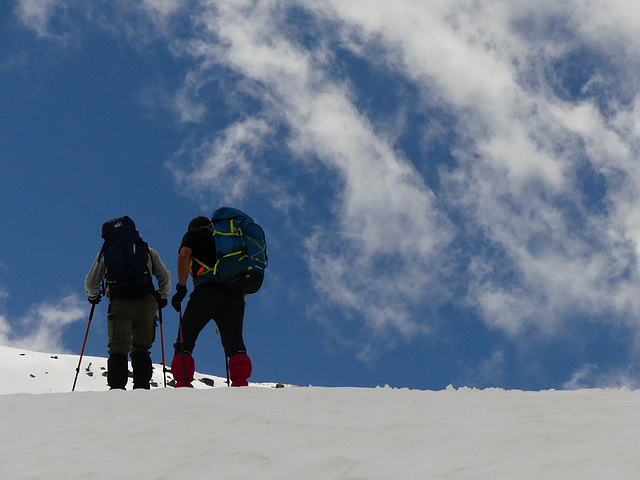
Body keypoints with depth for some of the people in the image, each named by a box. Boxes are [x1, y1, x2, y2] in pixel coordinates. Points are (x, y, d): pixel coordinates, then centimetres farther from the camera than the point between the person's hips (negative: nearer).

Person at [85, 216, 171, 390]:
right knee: (141, 349, 10)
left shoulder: (104, 254, 14)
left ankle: (117, 387, -13)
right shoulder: (148, 251, 16)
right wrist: (162, 298, 29)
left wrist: (93, 297, 36)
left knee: (118, 349, 2)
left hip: (119, 304, -1)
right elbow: (165, 277, 15)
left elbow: (90, 283, 16)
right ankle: (142, 387, -3)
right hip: (146, 302, 1)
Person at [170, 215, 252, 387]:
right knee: (235, 344, 1)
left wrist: (181, 288, -3)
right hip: (234, 296, 4)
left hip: (206, 292, -3)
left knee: (184, 341, 5)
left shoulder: (194, 234, 20)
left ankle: (183, 384, -9)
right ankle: (240, 382, -22)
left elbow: (184, 255, -2)